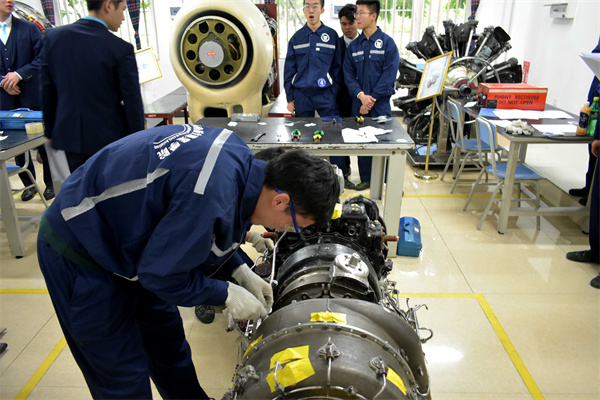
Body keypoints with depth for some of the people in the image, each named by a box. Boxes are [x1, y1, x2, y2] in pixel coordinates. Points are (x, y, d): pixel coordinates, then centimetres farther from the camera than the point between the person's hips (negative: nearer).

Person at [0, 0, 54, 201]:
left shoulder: (28, 28, 3)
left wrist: (19, 74, -14)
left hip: (32, 96, -1)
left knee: (44, 142, 5)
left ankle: (51, 184, 17)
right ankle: (29, 184, 22)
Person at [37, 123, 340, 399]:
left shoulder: (239, 157, -9)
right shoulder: (214, 195, -38)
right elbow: (160, 273, -25)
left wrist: (239, 272, -1)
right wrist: (226, 294, -13)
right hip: (79, 253, -8)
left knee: (168, 344, 19)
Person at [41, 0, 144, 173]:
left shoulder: (53, 36, -1)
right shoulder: (121, 49, -15)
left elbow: (47, 92, 5)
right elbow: (132, 101, -12)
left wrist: (51, 133, 16)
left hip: (69, 137, 4)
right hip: (110, 139, -4)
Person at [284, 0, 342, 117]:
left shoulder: (332, 35, 4)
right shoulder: (296, 38, 8)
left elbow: (337, 67, 4)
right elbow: (289, 70, 8)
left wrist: (334, 93, -5)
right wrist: (290, 99, 2)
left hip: (325, 95, -1)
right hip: (301, 96, 2)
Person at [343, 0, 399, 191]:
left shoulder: (387, 43, -3)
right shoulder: (353, 46, 9)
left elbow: (389, 75, -9)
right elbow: (348, 74, 4)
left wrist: (372, 99, -14)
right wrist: (361, 95, -12)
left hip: (380, 103, -4)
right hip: (359, 103, 4)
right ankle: (365, 179, 22)